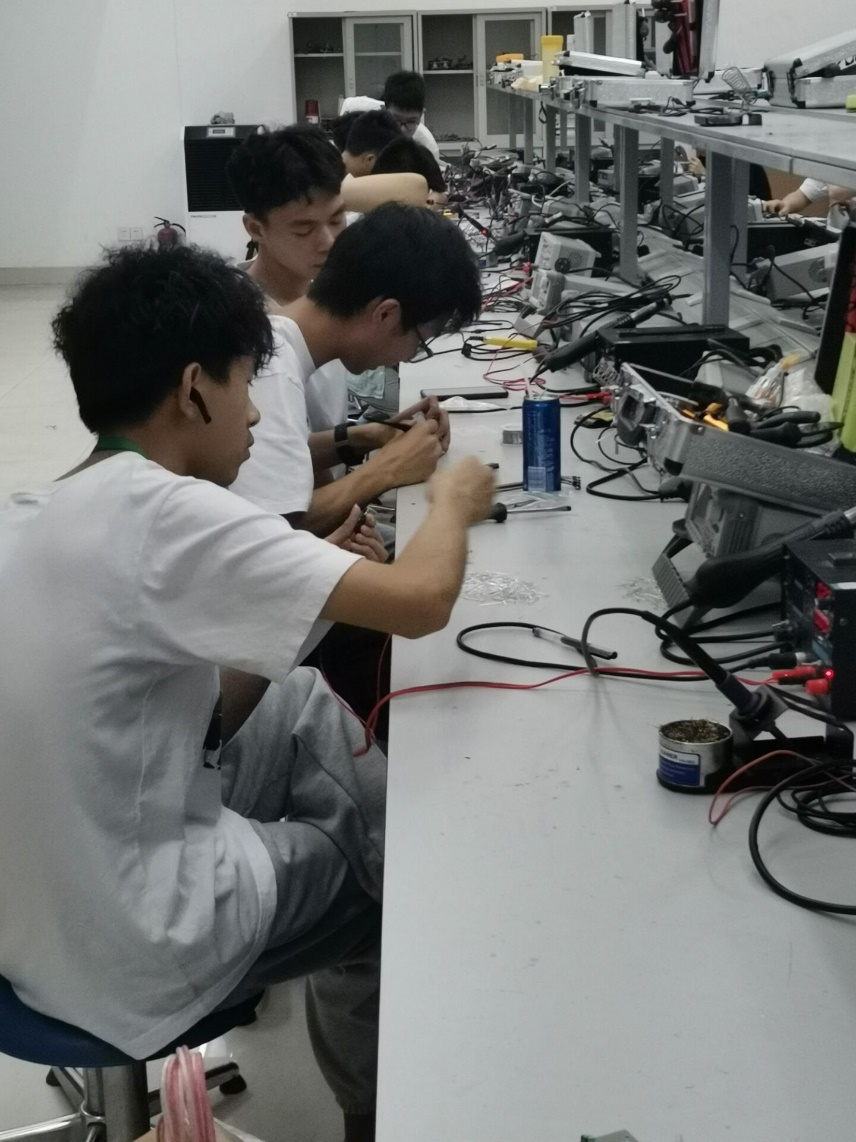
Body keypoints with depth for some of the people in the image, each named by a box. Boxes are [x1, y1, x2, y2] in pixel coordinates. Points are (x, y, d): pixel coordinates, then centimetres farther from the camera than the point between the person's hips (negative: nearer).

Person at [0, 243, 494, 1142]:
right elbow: (420, 601, -24)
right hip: (125, 951, -8)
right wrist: (451, 503, -3)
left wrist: (315, 594, 3)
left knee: (298, 704, 18)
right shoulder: (162, 513, -23)